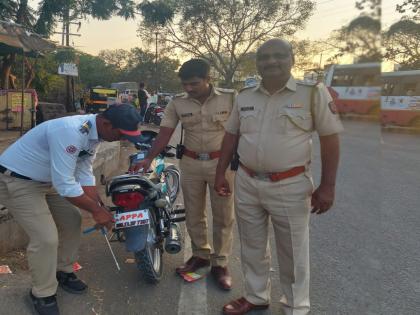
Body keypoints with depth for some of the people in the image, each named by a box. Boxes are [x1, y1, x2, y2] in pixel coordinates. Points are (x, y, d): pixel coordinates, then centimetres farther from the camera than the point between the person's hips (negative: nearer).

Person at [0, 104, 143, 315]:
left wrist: (100, 208, -7)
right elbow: (64, 185, -33)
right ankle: (42, 294, 11)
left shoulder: (94, 133, -5)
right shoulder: (70, 132, -35)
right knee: (46, 238, -13)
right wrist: (96, 210, -22)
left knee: (72, 220, 10)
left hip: (46, 179, 9)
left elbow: (84, 174, 0)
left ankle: (63, 272, 30)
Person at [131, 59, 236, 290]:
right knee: (193, 214, 13)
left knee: (223, 215, 5)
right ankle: (200, 255, 32)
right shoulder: (177, 103, -1)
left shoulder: (229, 98, -6)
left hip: (222, 162, -2)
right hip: (190, 163, 3)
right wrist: (149, 158, -14)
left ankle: (220, 263, 20)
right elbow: (165, 133, -4)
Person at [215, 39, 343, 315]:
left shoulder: (314, 92, -8)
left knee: (293, 253, 10)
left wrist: (327, 186, -11)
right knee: (252, 247, 18)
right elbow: (231, 135, 12)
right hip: (247, 183, 5)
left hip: (290, 186, -4)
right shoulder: (244, 96, 5)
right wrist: (221, 172, 9)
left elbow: (330, 139, -7)